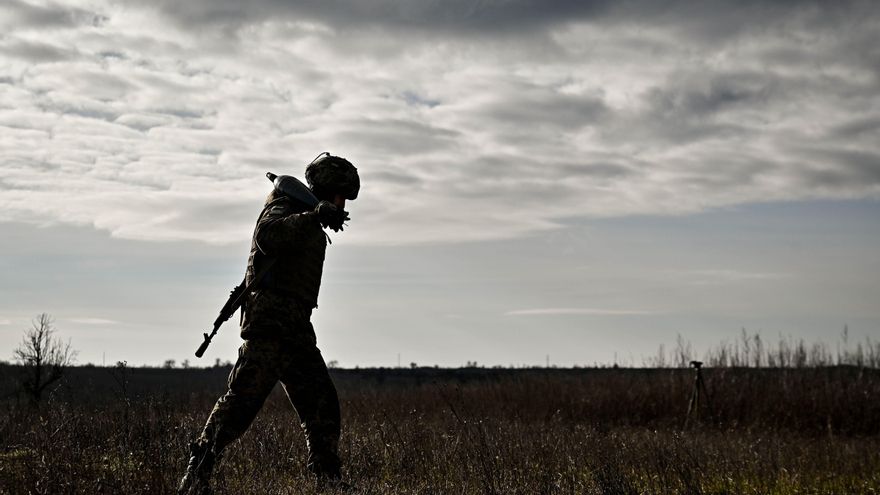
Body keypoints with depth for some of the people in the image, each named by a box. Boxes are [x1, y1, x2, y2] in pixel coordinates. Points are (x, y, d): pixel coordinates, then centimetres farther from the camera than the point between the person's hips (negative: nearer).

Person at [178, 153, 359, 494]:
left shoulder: (308, 221, 23)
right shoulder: (284, 209, -6)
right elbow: (267, 235, -29)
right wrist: (314, 216, -32)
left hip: (295, 326, 10)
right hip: (270, 321, -10)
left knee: (321, 401, 7)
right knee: (245, 396, -14)